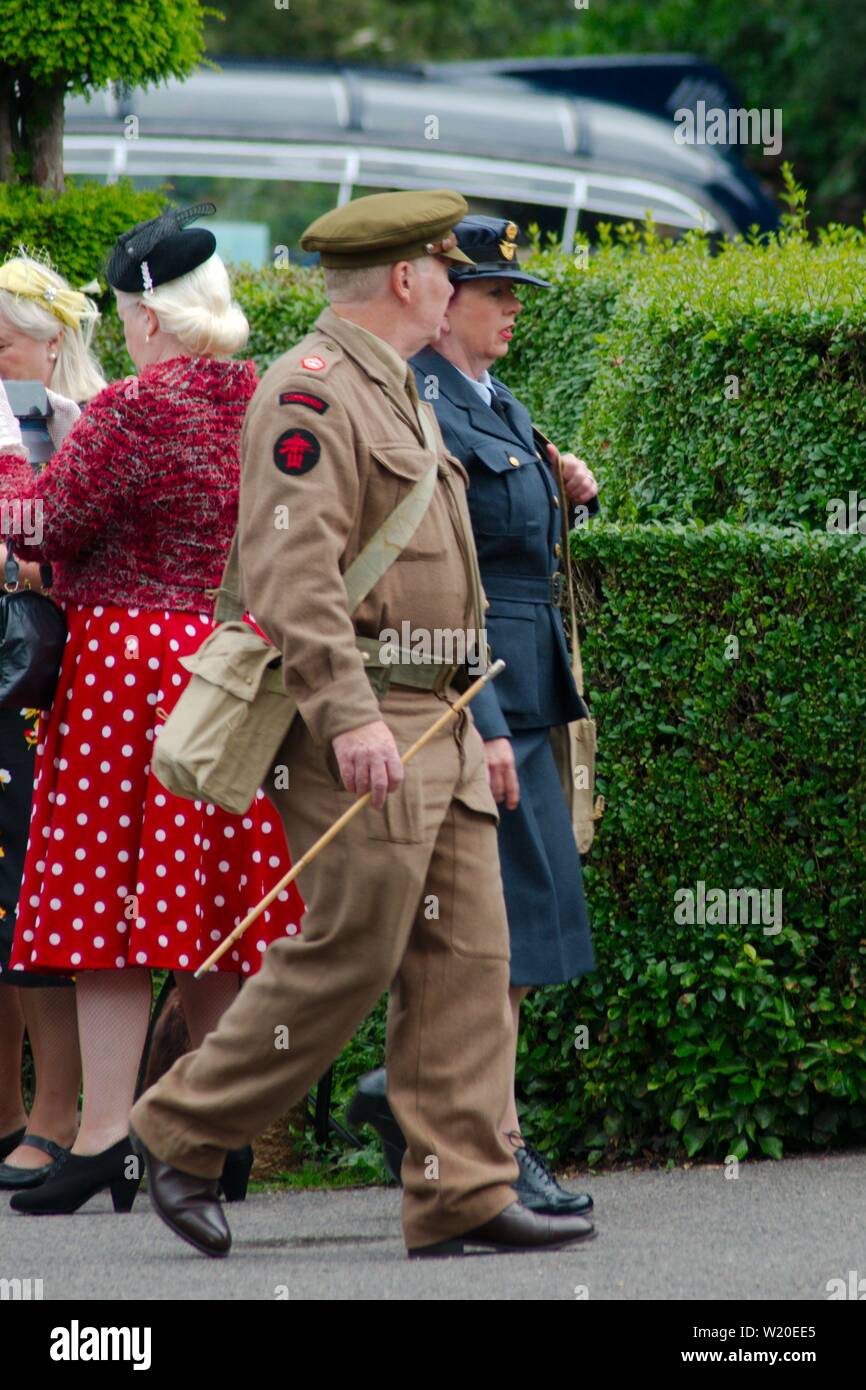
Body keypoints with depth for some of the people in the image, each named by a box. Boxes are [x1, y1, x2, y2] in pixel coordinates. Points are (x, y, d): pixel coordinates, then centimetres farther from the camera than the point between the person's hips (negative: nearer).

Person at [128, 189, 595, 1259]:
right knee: (348, 957, -9)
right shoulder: (312, 390, -12)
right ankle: (181, 1130, 5)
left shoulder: (395, 392, 20)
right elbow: (291, 564, -21)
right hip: (364, 733, -10)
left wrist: (473, 723, 24)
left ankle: (463, 1196, 3)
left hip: (436, 726, 10)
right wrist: (348, 716, -28)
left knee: (464, 959, 3)